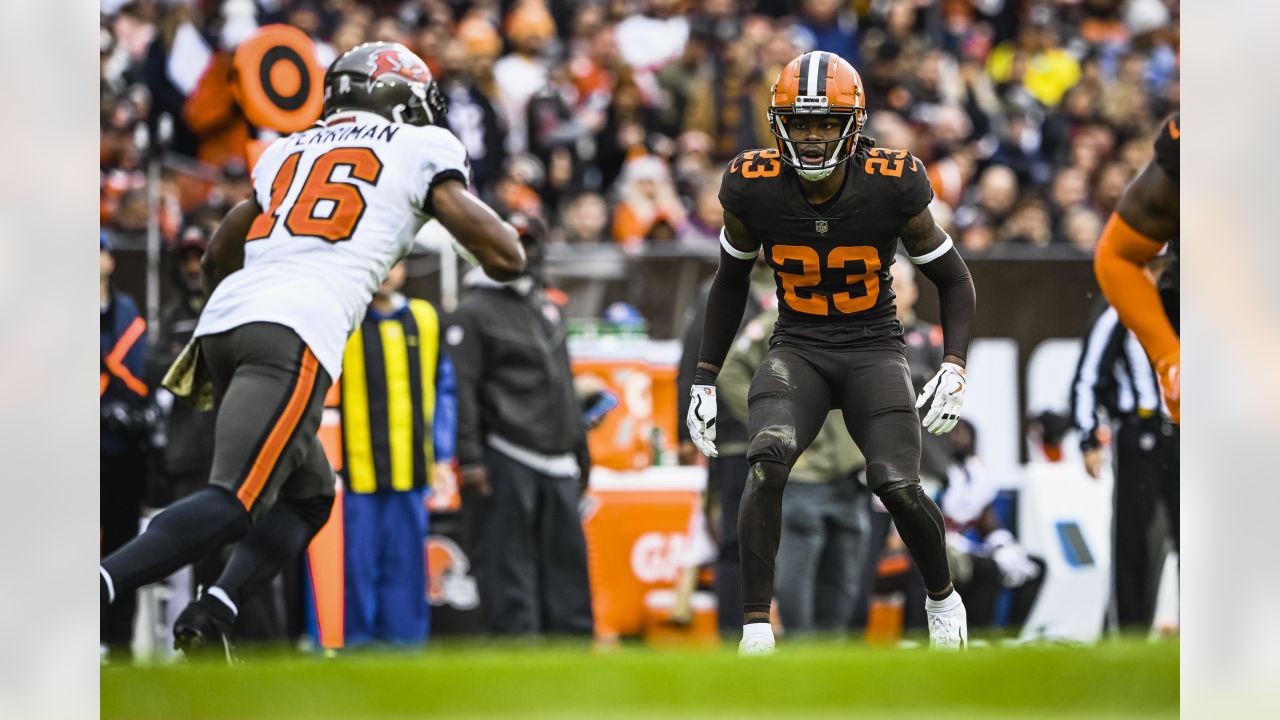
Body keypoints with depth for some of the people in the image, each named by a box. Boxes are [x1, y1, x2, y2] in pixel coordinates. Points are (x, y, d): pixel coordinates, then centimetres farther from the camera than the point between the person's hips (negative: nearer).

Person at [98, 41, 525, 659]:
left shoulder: (287, 151, 28)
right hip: (296, 333, -7)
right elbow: (505, 258, 9)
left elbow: (218, 258, 39)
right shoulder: (421, 149, 14)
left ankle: (211, 615, -1)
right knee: (235, 502, -15)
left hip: (223, 321, 7)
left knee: (308, 495, 20)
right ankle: (95, 589, -34)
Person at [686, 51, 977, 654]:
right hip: (796, 349, 1)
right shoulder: (754, 190, -10)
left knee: (897, 486, -18)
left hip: (874, 349, -1)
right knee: (768, 460, -28)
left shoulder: (891, 189, -14)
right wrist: (704, 379, 10)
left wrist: (954, 368, -14)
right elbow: (730, 283, 10)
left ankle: (941, 596, 15)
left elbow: (953, 280, 0)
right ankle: (756, 627, -23)